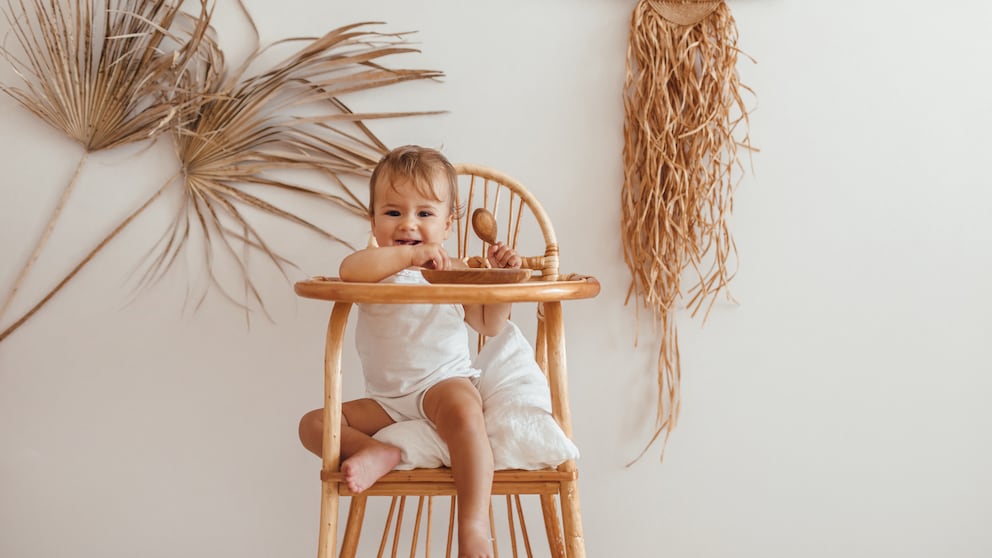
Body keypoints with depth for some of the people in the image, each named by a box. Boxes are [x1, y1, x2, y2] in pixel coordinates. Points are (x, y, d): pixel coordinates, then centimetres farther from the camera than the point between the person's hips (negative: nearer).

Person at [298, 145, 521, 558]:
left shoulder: (453, 272, 6)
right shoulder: (379, 268, 0)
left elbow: (490, 325, 13)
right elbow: (349, 269, -27)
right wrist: (409, 254, -32)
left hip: (446, 381, -2)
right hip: (387, 403, 3)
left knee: (461, 408, -39)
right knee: (314, 424, -10)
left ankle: (473, 525, -43)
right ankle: (380, 453, -32)